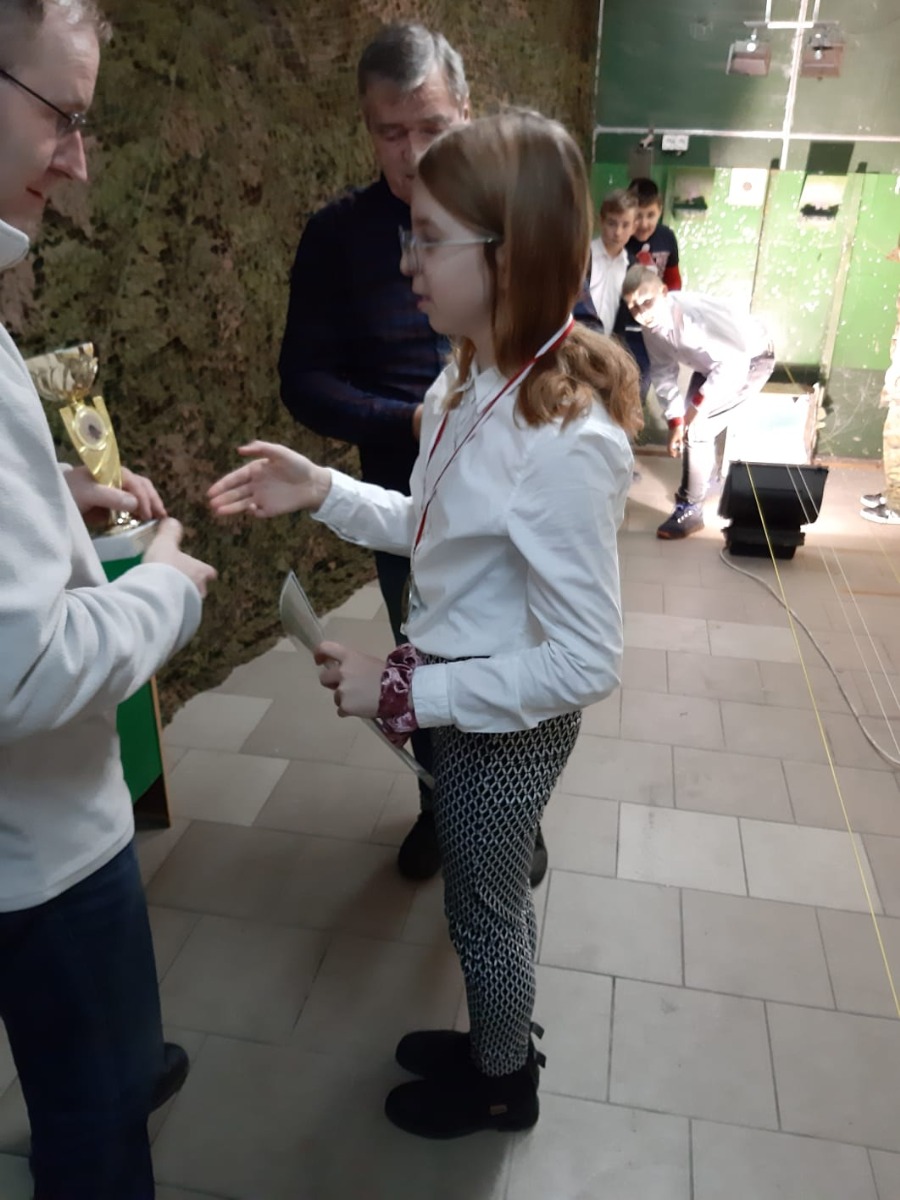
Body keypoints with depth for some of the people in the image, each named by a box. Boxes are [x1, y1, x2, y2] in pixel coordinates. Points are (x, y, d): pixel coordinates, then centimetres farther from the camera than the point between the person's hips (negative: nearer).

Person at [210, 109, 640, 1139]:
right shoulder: (475, 377, -5)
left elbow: (586, 663, -27)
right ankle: (497, 1038, 57)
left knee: (485, 906, 18)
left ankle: (500, 1085, 50)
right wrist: (323, 492, -4)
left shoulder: (565, 439, -31)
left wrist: (406, 692, -23)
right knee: (488, 895, 28)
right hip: (455, 691, 8)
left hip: (508, 719, -7)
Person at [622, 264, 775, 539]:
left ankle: (690, 508, -1)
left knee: (698, 428, -14)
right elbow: (663, 371, -4)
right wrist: (675, 420, -11)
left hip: (751, 360, -8)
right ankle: (695, 488, 39)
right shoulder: (649, 326, -14)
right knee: (688, 421, 14)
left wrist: (700, 401, -35)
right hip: (712, 363, 8)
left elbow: (734, 361, -39)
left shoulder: (694, 313, -38)